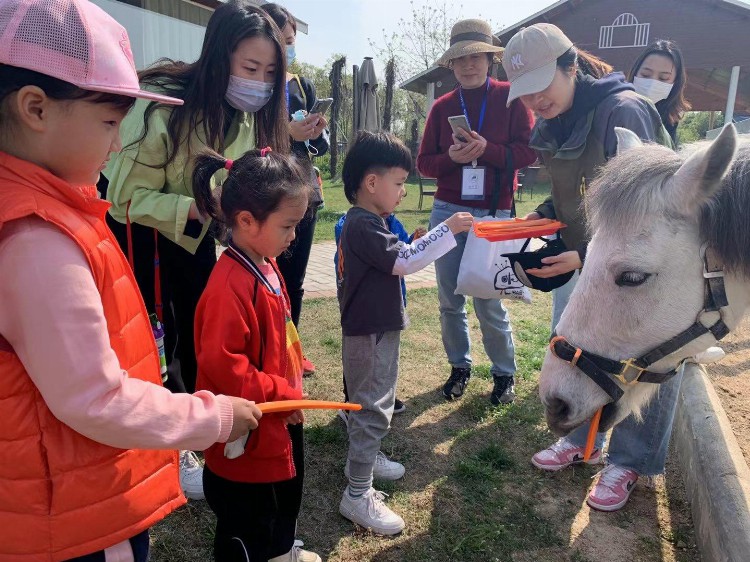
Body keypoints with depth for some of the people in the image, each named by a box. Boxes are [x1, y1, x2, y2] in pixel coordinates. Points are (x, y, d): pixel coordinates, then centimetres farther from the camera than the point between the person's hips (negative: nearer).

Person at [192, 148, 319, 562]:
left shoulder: (265, 266, 2)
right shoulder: (229, 286, -29)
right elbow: (221, 364, -31)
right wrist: (284, 394, -22)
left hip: (279, 421, 10)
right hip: (248, 434, -10)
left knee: (285, 496, 32)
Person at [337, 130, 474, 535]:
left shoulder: (360, 221, 11)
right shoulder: (364, 226, -22)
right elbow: (404, 260, -27)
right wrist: (448, 229, -24)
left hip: (371, 329, 11)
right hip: (370, 334, -11)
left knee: (367, 402, 24)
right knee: (373, 408, -3)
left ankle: (362, 458, 43)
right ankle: (358, 495, 7)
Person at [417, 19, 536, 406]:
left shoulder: (511, 97, 0)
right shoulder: (442, 106, 7)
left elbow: (529, 151, -5)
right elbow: (424, 163, 6)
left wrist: (487, 150, -19)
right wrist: (451, 157, -15)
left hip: (493, 213, -3)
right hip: (447, 211, 4)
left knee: (488, 301, -2)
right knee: (449, 300, 8)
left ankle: (505, 373, 18)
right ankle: (459, 367, 25)